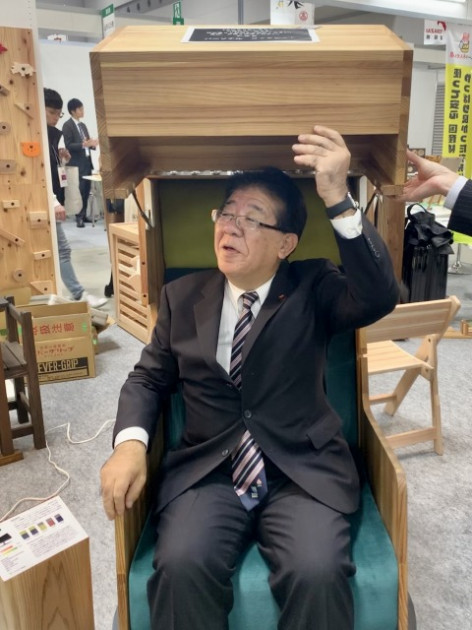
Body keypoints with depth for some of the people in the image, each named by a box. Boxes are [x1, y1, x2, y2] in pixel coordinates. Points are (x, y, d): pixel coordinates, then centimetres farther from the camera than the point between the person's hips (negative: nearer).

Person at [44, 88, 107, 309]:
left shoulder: (52, 133, 14)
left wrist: (62, 158, 3)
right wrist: (53, 201, -30)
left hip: (53, 199, 9)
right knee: (62, 250, -7)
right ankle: (79, 295, -3)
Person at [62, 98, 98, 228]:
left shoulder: (83, 125, 18)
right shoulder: (67, 125, -7)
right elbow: (68, 145, -14)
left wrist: (92, 144, -2)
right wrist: (83, 145, -27)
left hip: (87, 161, 7)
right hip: (77, 163, -7)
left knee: (86, 190, 6)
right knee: (80, 190, -8)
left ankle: (84, 215, 14)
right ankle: (79, 217, -1)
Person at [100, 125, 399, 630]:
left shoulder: (312, 290, 1)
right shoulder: (182, 296, 8)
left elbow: (379, 298, -18)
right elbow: (148, 378, 13)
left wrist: (338, 199, -31)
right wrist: (130, 443, -8)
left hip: (303, 472, -1)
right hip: (206, 471, 2)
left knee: (318, 572, -26)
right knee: (181, 566, -26)